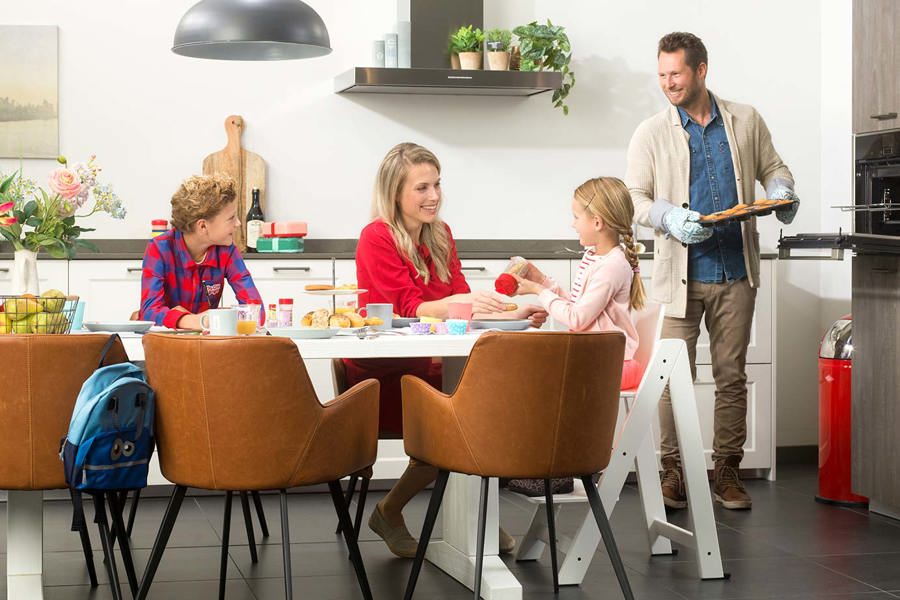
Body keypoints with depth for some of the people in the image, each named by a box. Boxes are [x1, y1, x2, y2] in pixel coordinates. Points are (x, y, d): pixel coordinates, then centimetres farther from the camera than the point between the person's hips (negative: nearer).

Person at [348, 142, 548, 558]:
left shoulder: (440, 235, 10)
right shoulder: (376, 238, -10)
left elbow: (463, 301, 4)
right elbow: (409, 308, -18)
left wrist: (511, 316, -14)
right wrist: (459, 304, -36)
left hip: (426, 366, 6)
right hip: (379, 372, -6)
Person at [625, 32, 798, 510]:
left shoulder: (746, 121, 8)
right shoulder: (651, 133, 3)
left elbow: (773, 168, 18)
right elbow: (633, 197, 1)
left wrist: (781, 193, -4)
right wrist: (669, 216, -18)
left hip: (736, 272, 2)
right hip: (680, 274, -2)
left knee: (732, 376, 7)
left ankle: (726, 470, 16)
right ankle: (672, 470, 8)